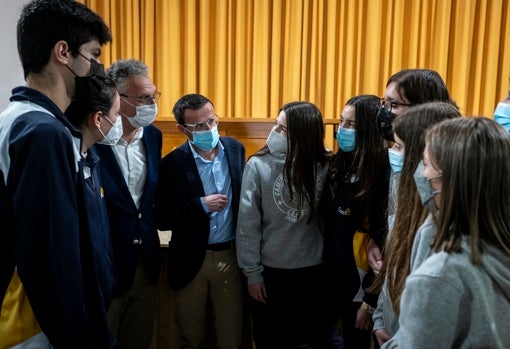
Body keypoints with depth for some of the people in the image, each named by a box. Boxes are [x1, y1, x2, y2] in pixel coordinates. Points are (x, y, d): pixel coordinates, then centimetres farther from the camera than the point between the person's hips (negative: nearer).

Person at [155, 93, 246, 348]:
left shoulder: (235, 149, -2)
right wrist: (201, 205, -21)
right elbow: (163, 220, -11)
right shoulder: (172, 163, -13)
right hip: (191, 260, -2)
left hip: (231, 255, 2)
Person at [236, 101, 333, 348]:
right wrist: (252, 272, -7)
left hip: (312, 270, 1)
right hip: (269, 270, -1)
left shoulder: (325, 166, -10)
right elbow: (248, 223, -10)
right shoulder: (259, 165, -14)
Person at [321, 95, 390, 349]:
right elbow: (327, 221, 6)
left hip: (360, 283, -6)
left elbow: (383, 239, -18)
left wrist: (371, 299, -16)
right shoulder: (339, 164, 2)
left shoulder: (383, 174, -18)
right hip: (330, 277, 6)